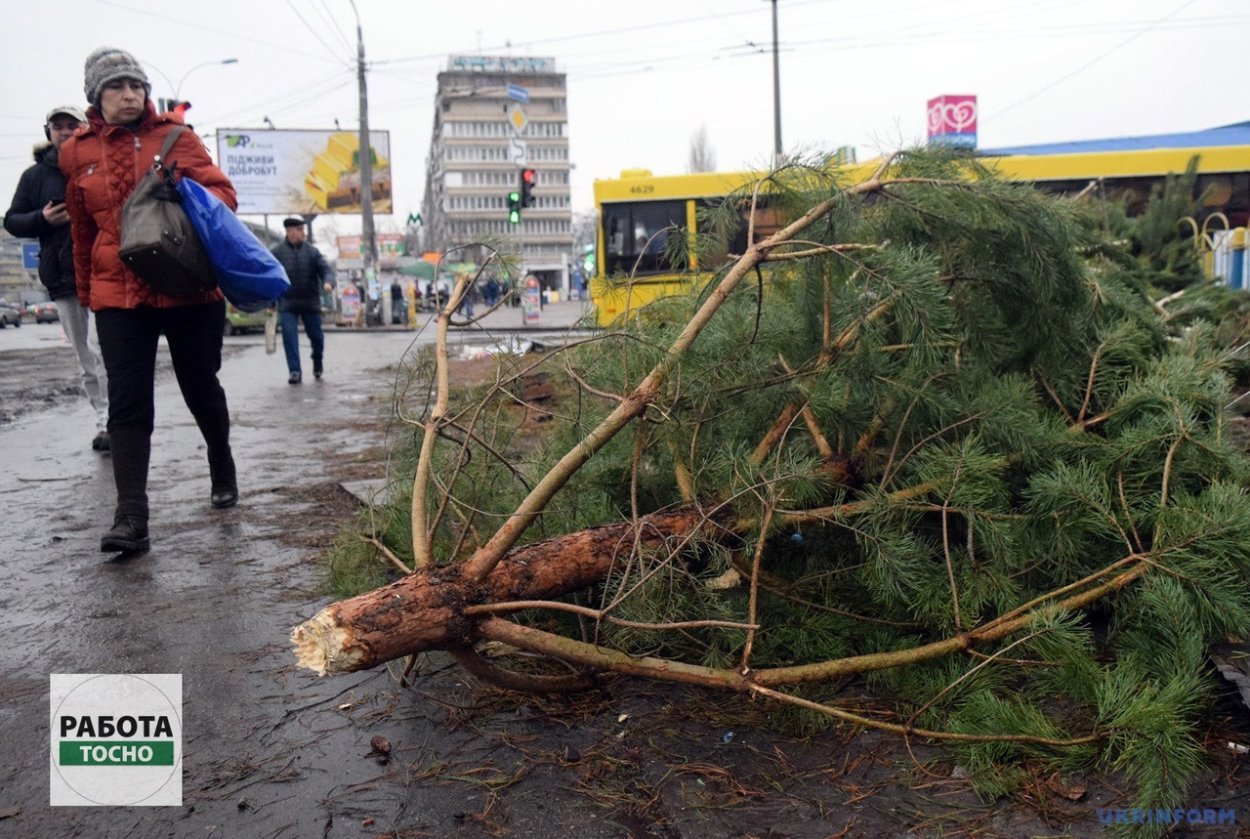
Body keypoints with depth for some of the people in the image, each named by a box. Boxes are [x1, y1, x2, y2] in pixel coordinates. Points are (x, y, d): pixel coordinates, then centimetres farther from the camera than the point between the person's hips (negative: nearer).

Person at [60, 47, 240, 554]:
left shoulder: (175, 136, 2)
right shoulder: (78, 153, 9)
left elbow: (223, 191, -2)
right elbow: (82, 231, 18)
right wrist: (87, 292, 23)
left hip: (188, 290, -1)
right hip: (118, 297, 2)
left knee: (201, 389, 11)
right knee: (128, 403, -6)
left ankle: (223, 472, 36)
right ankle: (130, 517, -8)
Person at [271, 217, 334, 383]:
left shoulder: (312, 251, 5)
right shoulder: (277, 252, 1)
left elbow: (325, 268, -3)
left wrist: (328, 282, -27)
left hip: (310, 302, 2)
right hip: (287, 303, -1)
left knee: (315, 335, 9)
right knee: (289, 337, -9)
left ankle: (318, 362, 35)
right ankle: (295, 371, -5)